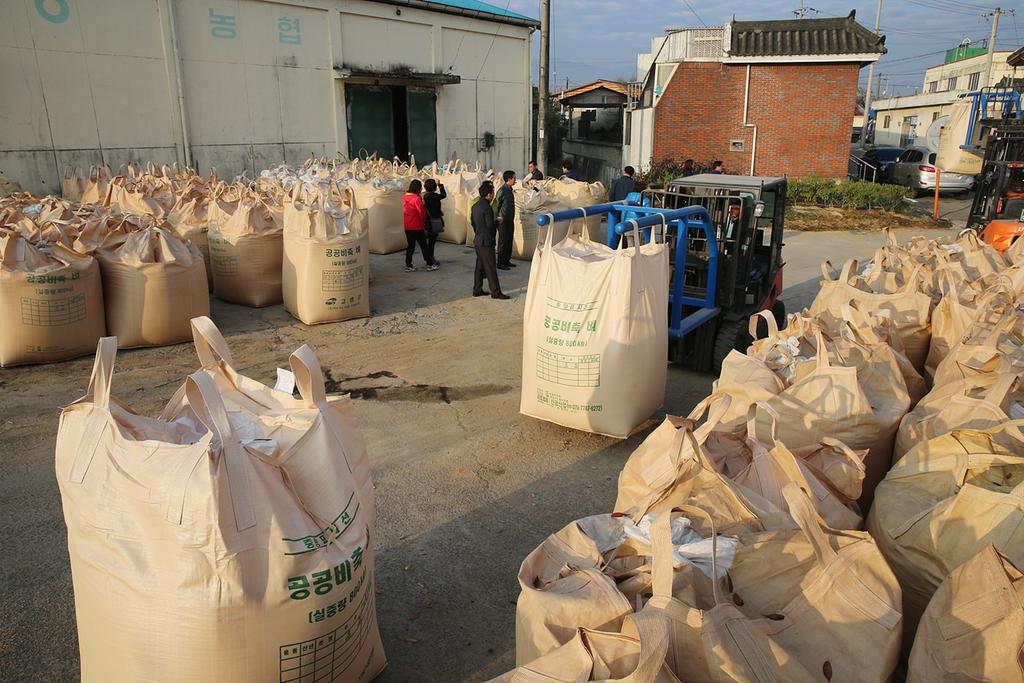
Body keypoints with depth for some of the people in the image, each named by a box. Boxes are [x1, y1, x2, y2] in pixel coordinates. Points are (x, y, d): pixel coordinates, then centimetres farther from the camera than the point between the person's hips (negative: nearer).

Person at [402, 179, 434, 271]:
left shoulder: (405, 197, 4)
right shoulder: (416, 198, -18)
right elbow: (422, 212, -13)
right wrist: (424, 221, 7)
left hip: (407, 226, 7)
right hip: (417, 226, -7)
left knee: (410, 245, 12)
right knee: (423, 245, 4)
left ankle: (408, 265, 12)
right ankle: (429, 264, 12)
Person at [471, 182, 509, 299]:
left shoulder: (475, 206, 9)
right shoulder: (486, 207, -19)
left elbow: (472, 221, 17)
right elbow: (490, 225, -22)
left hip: (477, 241, 9)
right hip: (486, 242, -9)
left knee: (480, 266, 15)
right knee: (490, 268, -4)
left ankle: (477, 290, 20)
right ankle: (495, 292, 0)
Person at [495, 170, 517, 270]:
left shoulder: (510, 189, 11)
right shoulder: (502, 190, -16)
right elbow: (497, 205, -13)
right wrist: (498, 218, -9)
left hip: (510, 220, 8)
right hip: (503, 221, -8)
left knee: (509, 241, 13)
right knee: (503, 242, -2)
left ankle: (507, 261, 23)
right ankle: (500, 263, 5)